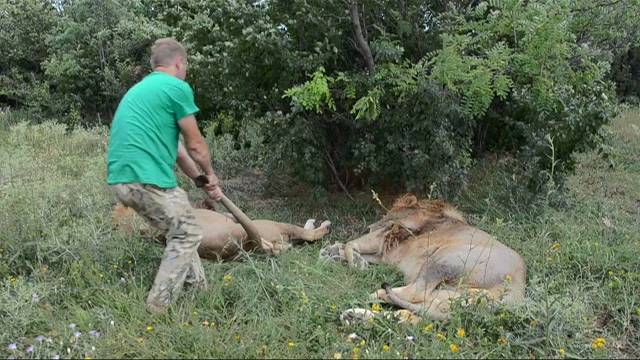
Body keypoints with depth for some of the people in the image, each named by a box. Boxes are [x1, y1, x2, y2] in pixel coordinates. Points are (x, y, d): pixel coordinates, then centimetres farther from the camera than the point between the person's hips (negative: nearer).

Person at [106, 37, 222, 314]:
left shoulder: (139, 89, 25)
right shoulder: (177, 87, -3)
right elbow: (195, 145, 2)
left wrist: (201, 181, 30)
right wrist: (210, 174, 20)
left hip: (120, 178, 9)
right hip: (147, 178, -9)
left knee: (180, 229, 22)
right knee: (187, 234, 4)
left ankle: (198, 289, 29)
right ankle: (159, 306, 2)